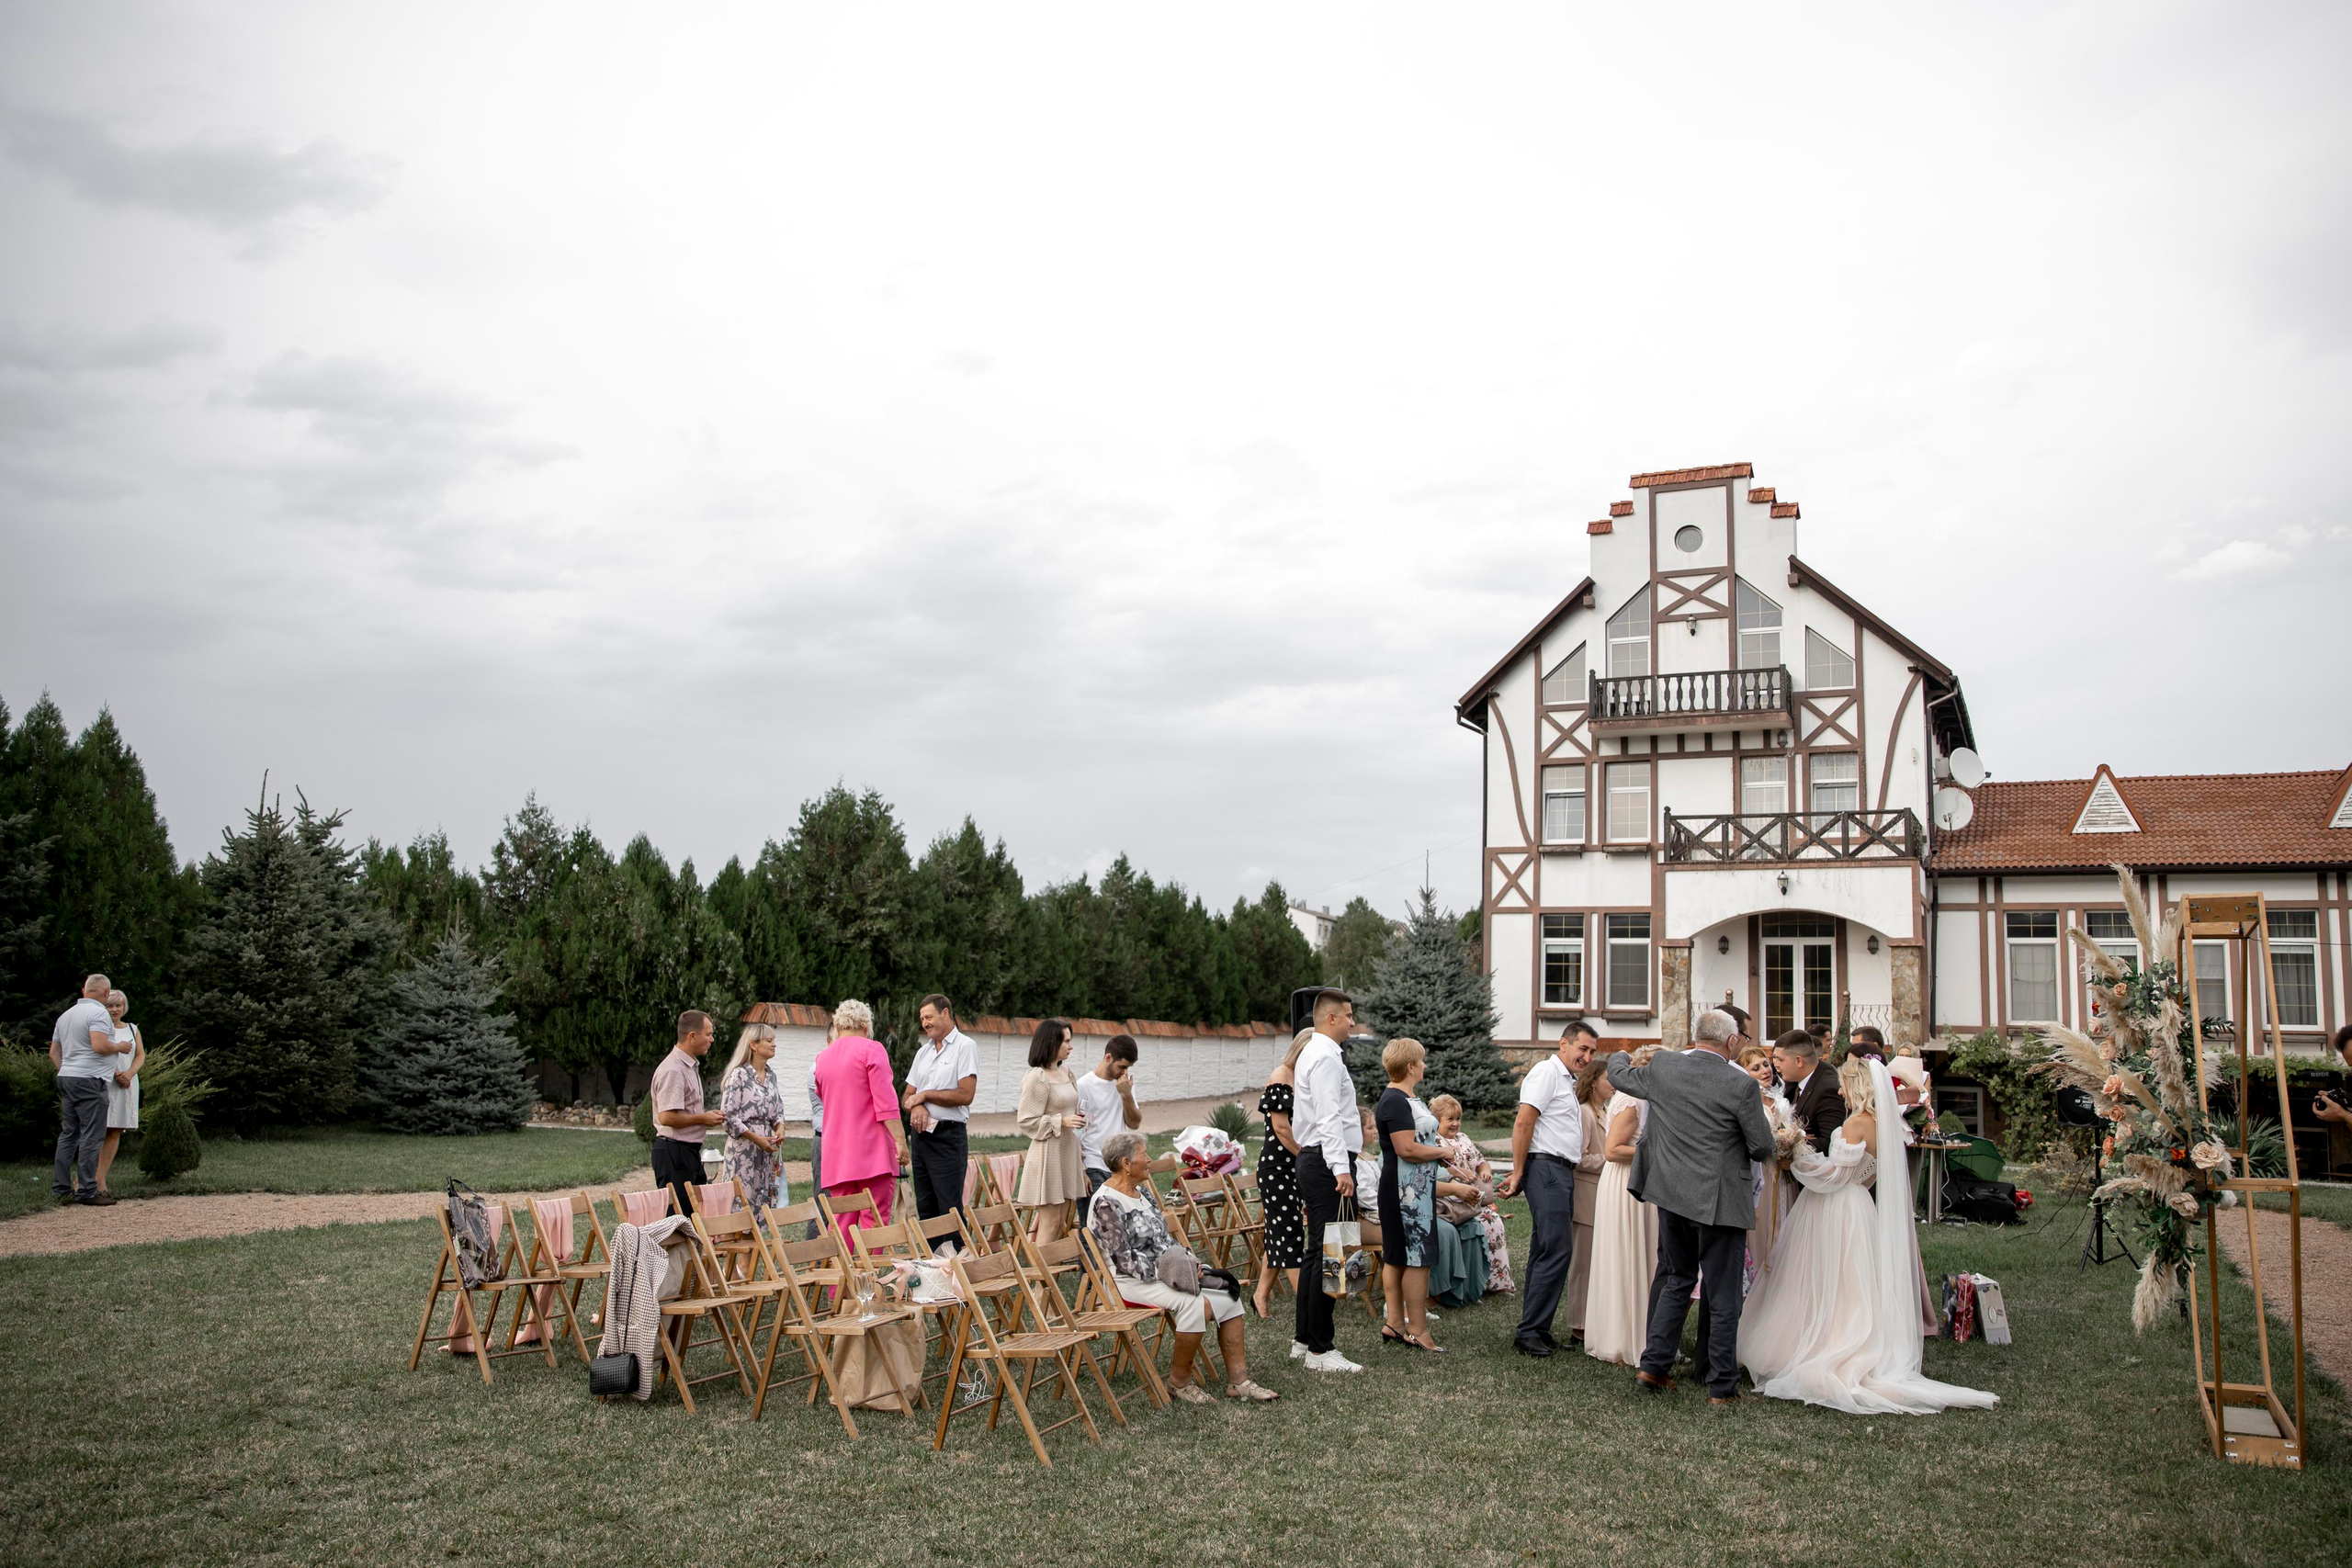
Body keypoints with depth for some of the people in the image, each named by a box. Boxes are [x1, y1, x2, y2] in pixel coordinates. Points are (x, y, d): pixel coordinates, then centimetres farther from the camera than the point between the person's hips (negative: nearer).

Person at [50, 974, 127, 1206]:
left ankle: (61, 1188, 14)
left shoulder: (65, 1015, 17)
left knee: (68, 1134, 12)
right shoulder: (99, 1013, -11)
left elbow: (53, 1052, 20)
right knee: (92, 1137, -6)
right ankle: (87, 1191, -7)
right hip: (90, 1080, -9)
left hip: (66, 1078, 9)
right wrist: (120, 1047, -6)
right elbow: (100, 1045, -23)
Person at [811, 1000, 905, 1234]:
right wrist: (899, 1141, -14)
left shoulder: (822, 1057, 13)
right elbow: (885, 1100, -13)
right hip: (873, 1151, -5)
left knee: (840, 1222, 7)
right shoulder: (872, 1049, -4)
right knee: (875, 1222, -4)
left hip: (837, 1153, 5)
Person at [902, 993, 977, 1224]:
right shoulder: (923, 1052, 18)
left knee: (950, 1210, -9)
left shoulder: (965, 1047, -5)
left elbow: (965, 1095, -15)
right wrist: (917, 1107, -8)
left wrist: (925, 1095, -7)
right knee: (925, 1210, 10)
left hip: (948, 1136, -7)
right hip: (920, 1134, 7)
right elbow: (908, 1096, 16)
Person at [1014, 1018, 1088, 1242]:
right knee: (1050, 1222, -7)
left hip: (1068, 1152, 8)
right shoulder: (1037, 1077, -13)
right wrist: (1061, 1121, -17)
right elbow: (1025, 1120, -14)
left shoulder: (1066, 1073, 13)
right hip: (1048, 1153, -8)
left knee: (1060, 1224, 9)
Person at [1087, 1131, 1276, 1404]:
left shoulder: (1142, 1191, 13)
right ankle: (1179, 1381, -13)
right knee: (1199, 1304, -30)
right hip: (1131, 1281, -9)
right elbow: (1122, 1258, -19)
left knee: (1228, 1295, -7)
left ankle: (1238, 1379, -6)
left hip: (1164, 1269, 9)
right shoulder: (1105, 1203, -15)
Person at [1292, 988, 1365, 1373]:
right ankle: (1320, 1350, -6)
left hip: (1312, 1159, 11)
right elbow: (1329, 1117, -23)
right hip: (1327, 1162, -11)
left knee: (1316, 1252, 16)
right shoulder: (1326, 1057, -14)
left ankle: (1303, 1339, 23)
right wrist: (1341, 1168, -30)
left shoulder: (1312, 1053, 20)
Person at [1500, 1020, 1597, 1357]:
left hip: (1562, 1173, 10)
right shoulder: (1547, 1072, -7)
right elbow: (1523, 1123, -14)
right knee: (1558, 1250, -13)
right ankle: (1529, 1332, -10)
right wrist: (1518, 1174, -15)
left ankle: (1536, 1329, 14)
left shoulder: (1567, 1081, 23)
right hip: (1546, 1169, -10)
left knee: (1546, 1251, 10)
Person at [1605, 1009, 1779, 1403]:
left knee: (1676, 1279, 21)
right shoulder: (1742, 1085, -16)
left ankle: (1654, 1363, 19)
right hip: (1719, 1201, -4)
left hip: (1672, 1194, 4)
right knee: (1723, 1295, 7)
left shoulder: (1661, 1067, -4)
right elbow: (1763, 1149, -7)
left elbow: (1617, 1075, 16)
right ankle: (1722, 1385, 13)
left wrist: (1621, 1055, 38)